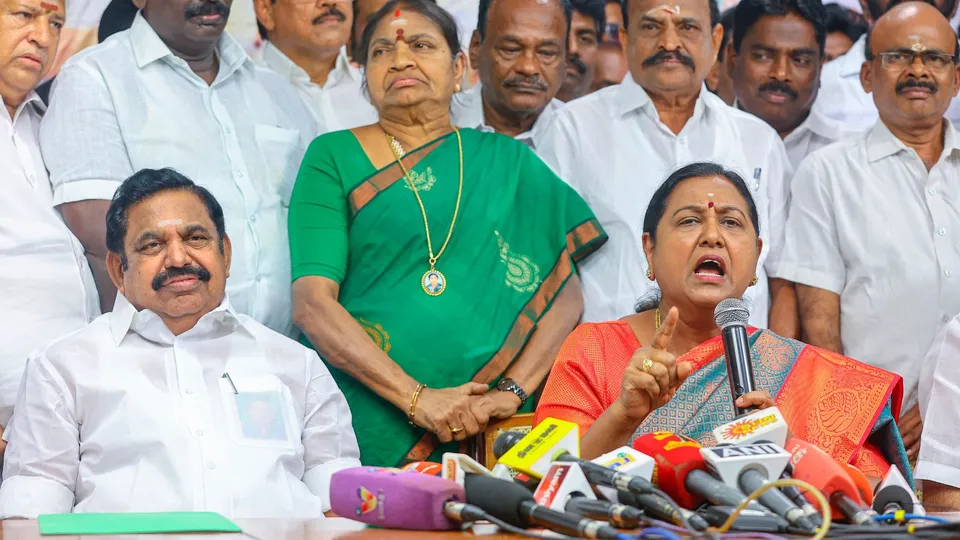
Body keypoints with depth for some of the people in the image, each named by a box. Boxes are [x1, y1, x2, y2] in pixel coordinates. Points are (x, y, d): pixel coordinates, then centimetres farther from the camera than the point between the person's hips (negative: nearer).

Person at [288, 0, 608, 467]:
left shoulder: (509, 162, 14)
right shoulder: (334, 157, 8)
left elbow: (566, 295, 7)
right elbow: (311, 303, -3)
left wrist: (510, 392, -9)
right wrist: (415, 397, -14)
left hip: (485, 433, 2)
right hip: (367, 432, -2)